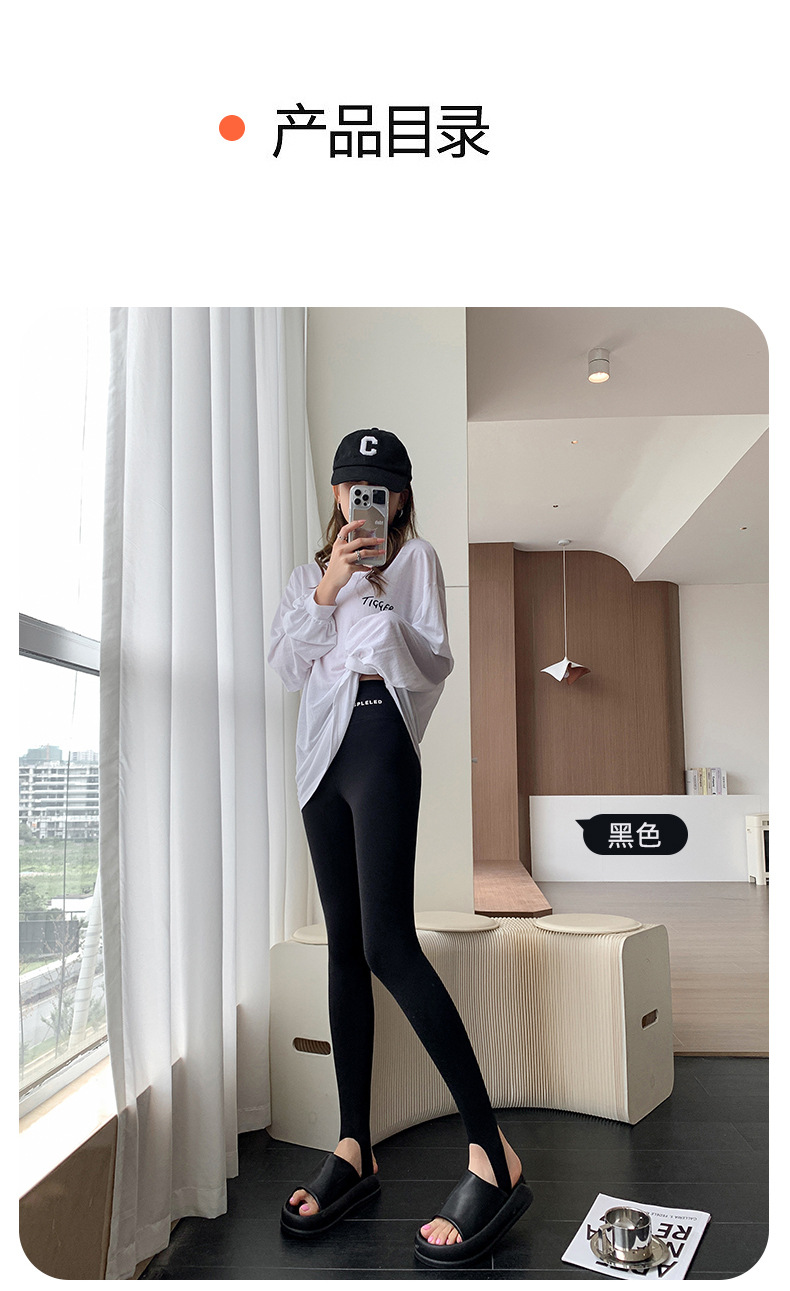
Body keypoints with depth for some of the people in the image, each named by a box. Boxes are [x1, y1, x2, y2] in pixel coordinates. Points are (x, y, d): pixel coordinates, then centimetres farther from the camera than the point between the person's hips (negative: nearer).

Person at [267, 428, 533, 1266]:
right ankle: (354, 1151, 13)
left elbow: (434, 665, -4)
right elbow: (285, 664, 6)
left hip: (380, 742, -6)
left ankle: (493, 1157, -10)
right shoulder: (310, 569, 20)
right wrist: (327, 589, -8)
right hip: (323, 750, 6)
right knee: (344, 946, 6)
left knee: (388, 944, -16)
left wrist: (381, 596, -18)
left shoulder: (415, 556, 6)